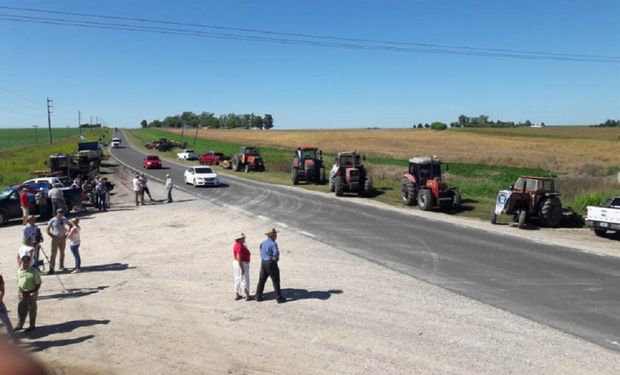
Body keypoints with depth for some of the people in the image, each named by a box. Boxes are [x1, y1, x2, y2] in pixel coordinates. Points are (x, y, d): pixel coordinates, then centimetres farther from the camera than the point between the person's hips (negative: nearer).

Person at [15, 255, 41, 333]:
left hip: (31, 293, -5)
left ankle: (32, 326, 19)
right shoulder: (19, 270, 3)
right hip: (22, 293, 5)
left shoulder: (34, 271, -13)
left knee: (32, 309, 6)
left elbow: (38, 283, -11)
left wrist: (35, 292, -20)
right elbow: (18, 281, 16)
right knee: (21, 309, 13)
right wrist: (19, 291, 9)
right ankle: (20, 324, 30)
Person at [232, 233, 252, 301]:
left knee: (238, 280, 15)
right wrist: (242, 268, -24)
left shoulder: (236, 245, 8)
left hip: (236, 263, 10)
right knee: (244, 280, -1)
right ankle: (247, 296, 7)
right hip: (242, 264, -10)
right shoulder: (240, 246, -23)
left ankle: (237, 295, 22)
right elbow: (238, 258, -26)